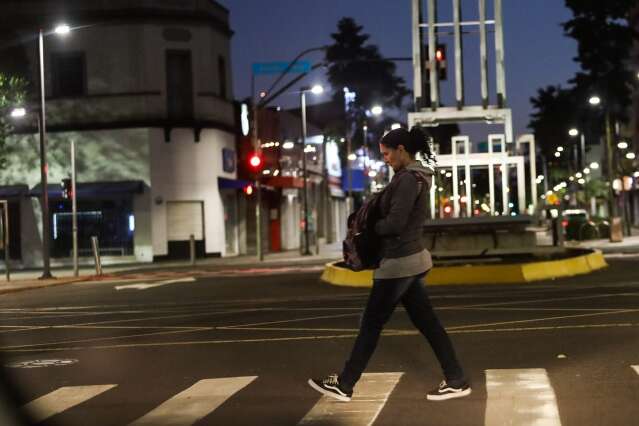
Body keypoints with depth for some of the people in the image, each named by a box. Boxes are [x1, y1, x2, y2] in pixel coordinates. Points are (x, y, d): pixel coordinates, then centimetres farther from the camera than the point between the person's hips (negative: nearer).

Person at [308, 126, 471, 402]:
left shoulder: (408, 179, -18)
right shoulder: (417, 177, 12)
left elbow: (394, 224, -23)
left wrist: (369, 227, -6)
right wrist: (373, 222, 4)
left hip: (399, 262, -10)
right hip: (411, 259, 10)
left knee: (371, 323, 0)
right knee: (426, 322, 11)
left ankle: (344, 385, 10)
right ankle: (456, 380, 12)